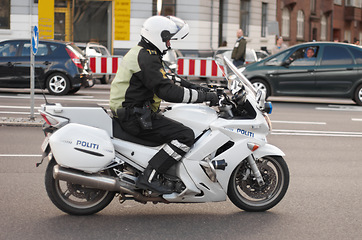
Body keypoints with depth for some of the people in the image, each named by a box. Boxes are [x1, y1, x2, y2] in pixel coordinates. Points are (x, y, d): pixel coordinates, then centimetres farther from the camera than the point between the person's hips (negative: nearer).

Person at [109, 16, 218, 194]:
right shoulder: (148, 58, -17)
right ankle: (148, 177, -21)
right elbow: (167, 91, -25)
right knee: (185, 136, -18)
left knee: (178, 125, 24)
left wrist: (190, 85, 15)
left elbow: (164, 80, 26)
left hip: (127, 112, 11)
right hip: (135, 117, -11)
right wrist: (204, 96, -21)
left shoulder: (140, 52, 17)